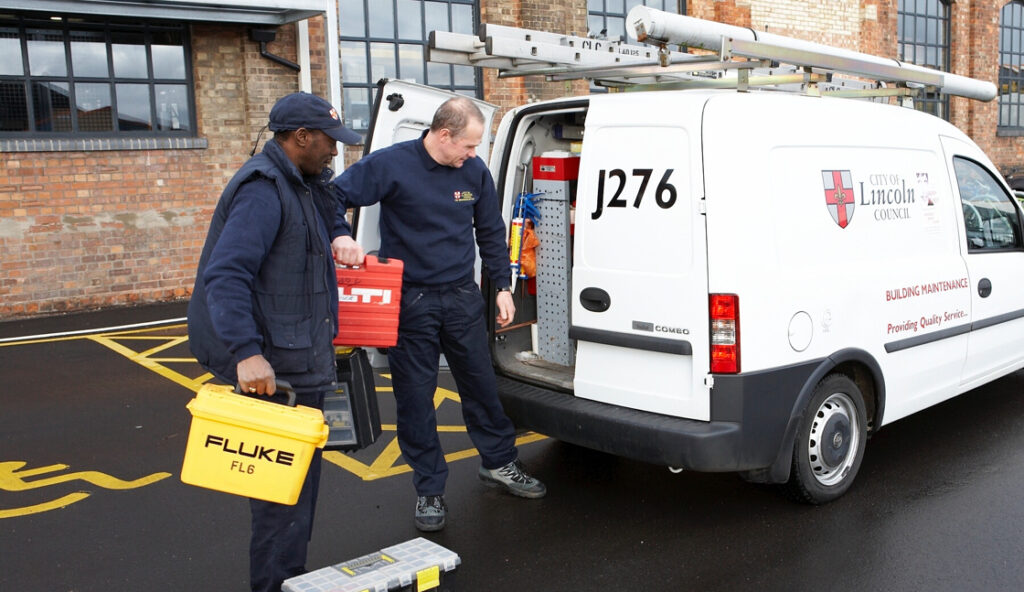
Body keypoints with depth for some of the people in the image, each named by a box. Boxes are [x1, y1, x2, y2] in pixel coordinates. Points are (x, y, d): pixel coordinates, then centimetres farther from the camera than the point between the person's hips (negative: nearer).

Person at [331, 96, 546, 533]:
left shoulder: (474, 171, 2)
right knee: (415, 397, 4)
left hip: (462, 298, 4)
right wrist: (341, 237, -27)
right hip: (410, 300, -3)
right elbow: (333, 197, -8)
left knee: (481, 384, 13)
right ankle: (429, 489, 18)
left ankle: (499, 464, 33)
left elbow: (491, 232, 13)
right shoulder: (391, 165, -11)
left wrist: (503, 287, 10)